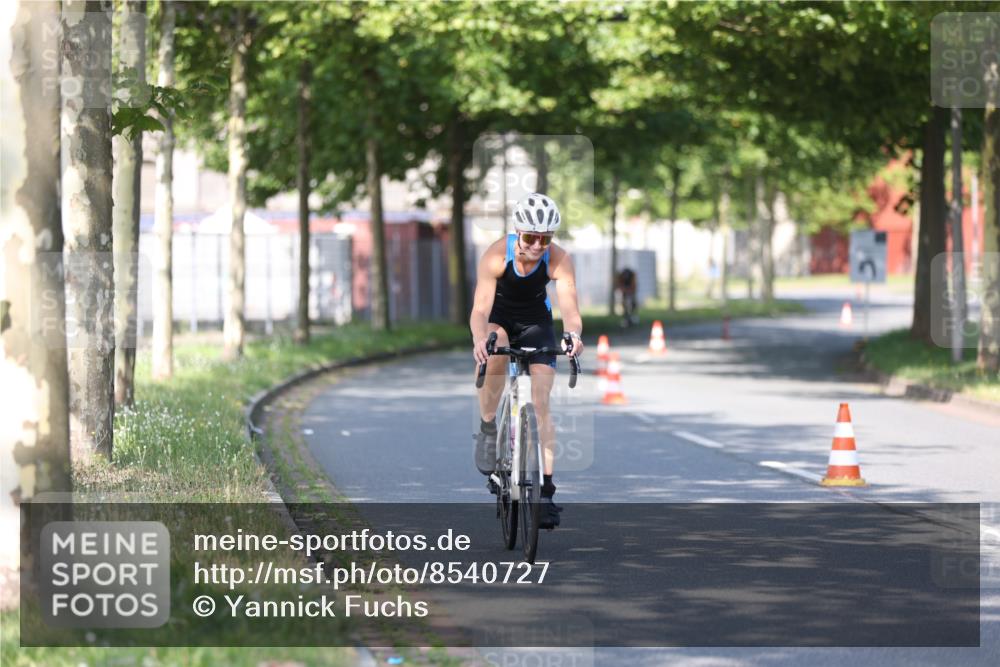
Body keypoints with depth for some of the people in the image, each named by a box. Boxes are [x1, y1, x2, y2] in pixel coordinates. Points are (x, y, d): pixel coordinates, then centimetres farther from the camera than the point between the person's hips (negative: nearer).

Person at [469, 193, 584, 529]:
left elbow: (570, 308, -37)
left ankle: (545, 491, -5)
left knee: (541, 403, -9)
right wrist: (479, 339, -60)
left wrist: (573, 334, -60)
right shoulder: (496, 255, -32)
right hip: (498, 316, -1)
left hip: (535, 320, 1)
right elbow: (480, 308, -39)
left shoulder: (559, 260, -28)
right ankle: (487, 429, -12)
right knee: (494, 357, -36)